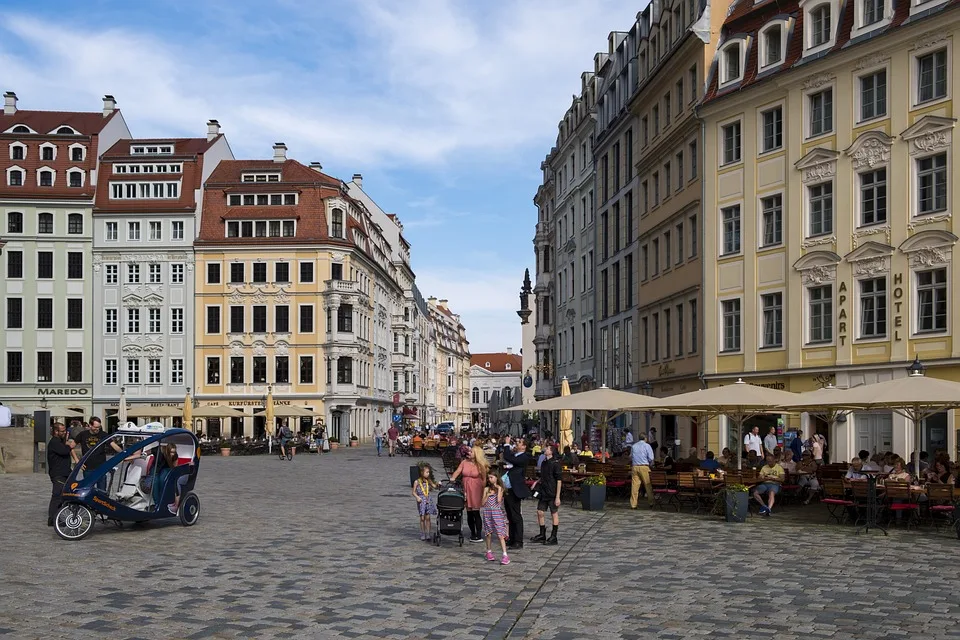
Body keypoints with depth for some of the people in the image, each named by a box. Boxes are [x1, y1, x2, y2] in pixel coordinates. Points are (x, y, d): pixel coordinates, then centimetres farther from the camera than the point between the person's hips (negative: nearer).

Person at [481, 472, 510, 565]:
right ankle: (489, 552, 27)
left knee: (500, 534, -10)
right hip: (487, 512, 3)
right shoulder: (486, 489, 9)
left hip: (497, 512, -3)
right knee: (488, 533, 9)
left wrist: (499, 489, -8)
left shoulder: (500, 488, 3)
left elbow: (499, 500, -12)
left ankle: (505, 555, -16)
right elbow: (483, 503, 4)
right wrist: (488, 495, -8)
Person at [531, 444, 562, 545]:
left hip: (552, 493, -8)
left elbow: (559, 480, -15)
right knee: (540, 512, 9)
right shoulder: (544, 463, 10)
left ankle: (553, 537, 10)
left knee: (554, 514, 3)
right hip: (543, 493, 8)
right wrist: (538, 482, 6)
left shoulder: (555, 463, -13)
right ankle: (542, 535, 22)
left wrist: (557, 496, -17)